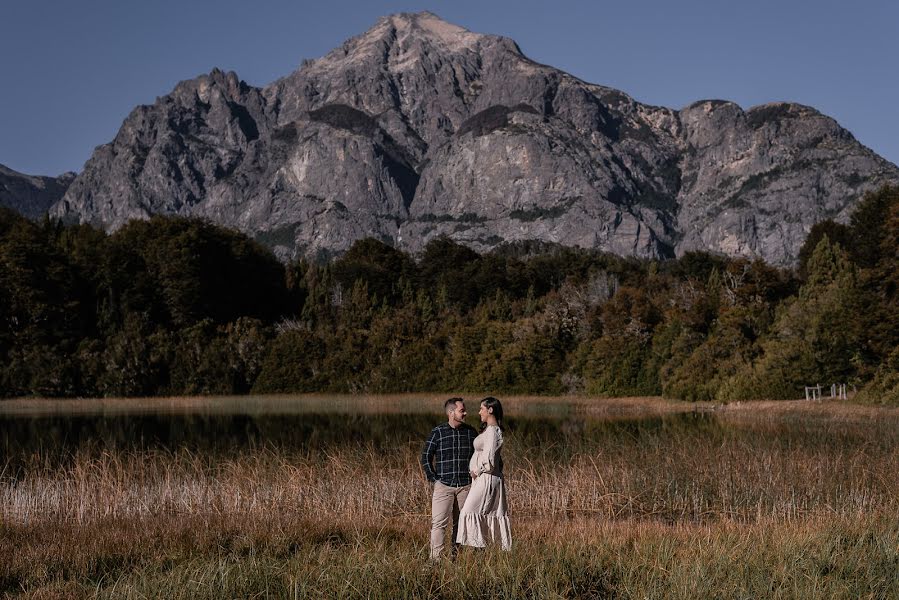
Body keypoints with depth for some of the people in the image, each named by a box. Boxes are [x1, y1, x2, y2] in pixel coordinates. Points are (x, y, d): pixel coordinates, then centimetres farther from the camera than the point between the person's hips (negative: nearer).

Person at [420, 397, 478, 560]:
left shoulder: (470, 432, 6)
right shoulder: (438, 432, -2)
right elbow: (426, 457, 3)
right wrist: (434, 479, -3)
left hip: (466, 486, 3)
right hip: (443, 486, -3)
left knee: (461, 524, 7)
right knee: (439, 523, -8)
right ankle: (435, 558, -7)